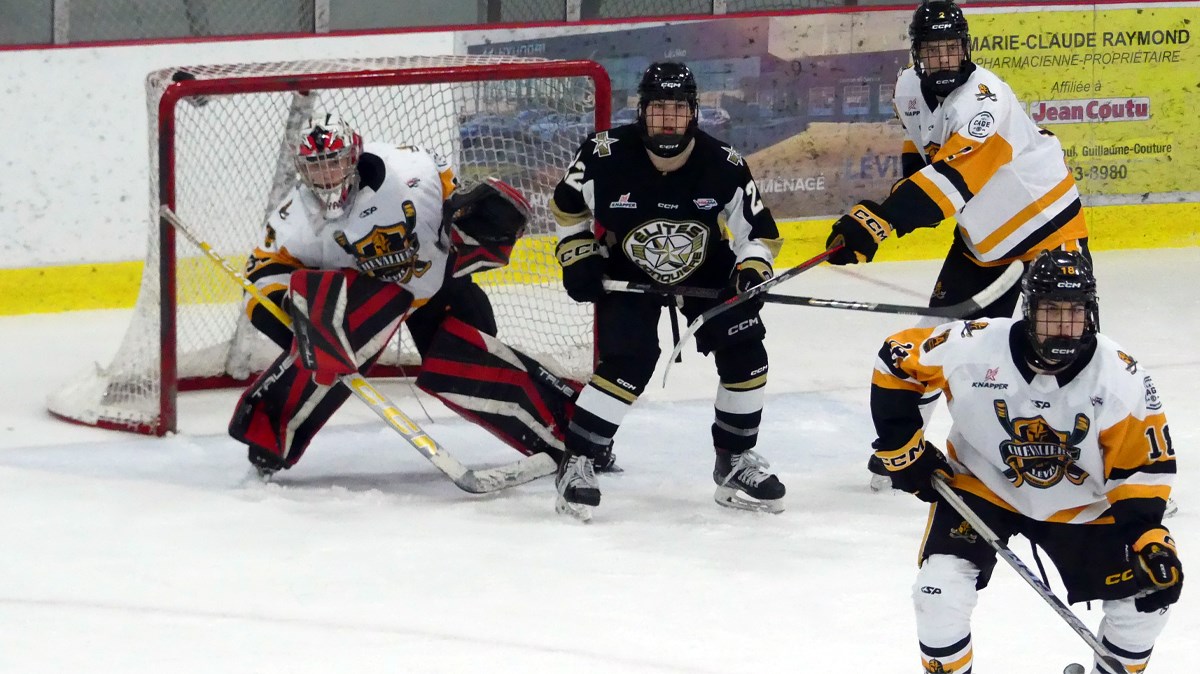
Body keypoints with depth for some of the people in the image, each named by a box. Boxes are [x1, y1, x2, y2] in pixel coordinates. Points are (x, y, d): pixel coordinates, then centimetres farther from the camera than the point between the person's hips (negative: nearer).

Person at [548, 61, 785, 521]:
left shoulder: (724, 167, -22)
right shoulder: (605, 158, -25)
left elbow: (759, 232, -11)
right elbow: (566, 207, -4)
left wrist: (753, 270, -30)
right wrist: (578, 259, -10)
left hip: (706, 271, 3)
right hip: (626, 273, -3)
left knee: (745, 356, -6)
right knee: (627, 364, -21)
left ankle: (735, 464, 13)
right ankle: (577, 464, -8)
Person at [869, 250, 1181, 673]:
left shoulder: (1121, 378, -22)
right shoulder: (973, 349, -25)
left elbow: (1146, 464, -14)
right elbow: (897, 361, -10)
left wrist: (1146, 535, -26)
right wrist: (902, 448, -9)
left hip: (1080, 505, 1)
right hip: (982, 486, -1)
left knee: (1150, 589, -7)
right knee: (942, 584, -21)